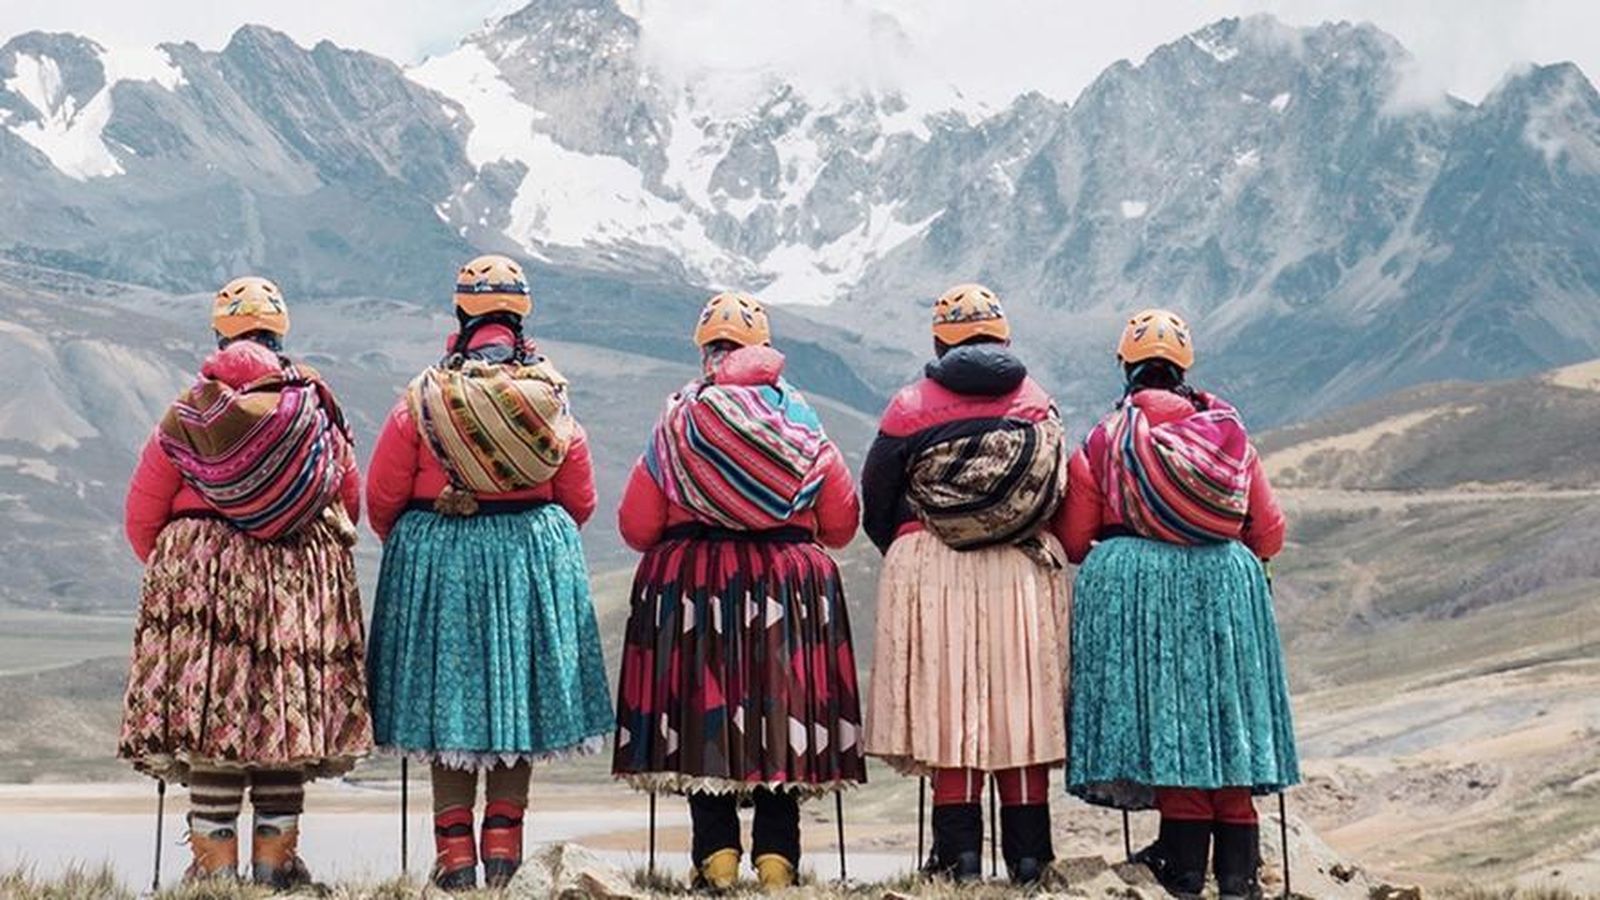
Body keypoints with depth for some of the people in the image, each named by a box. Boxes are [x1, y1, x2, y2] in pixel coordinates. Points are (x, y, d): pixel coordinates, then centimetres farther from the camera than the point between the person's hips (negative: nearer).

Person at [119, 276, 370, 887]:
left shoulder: (187, 413, 2)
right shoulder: (317, 408, 4)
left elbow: (142, 515, 5)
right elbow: (352, 501, 12)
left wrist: (165, 566, 22)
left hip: (201, 575, -1)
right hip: (303, 580, 1)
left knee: (210, 713, 1)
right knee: (285, 704, 6)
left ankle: (215, 858, 2)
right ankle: (275, 857, 9)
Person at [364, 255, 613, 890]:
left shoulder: (424, 396, -6)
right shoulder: (551, 395, -2)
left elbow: (382, 497, -2)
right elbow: (580, 499, 4)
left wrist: (411, 542, 17)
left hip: (437, 558, -1)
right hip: (535, 555, 1)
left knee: (446, 694, 6)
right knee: (518, 693, 11)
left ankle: (455, 850, 6)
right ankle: (504, 838, 11)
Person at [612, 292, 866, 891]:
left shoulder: (680, 419, -2)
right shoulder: (799, 418, 3)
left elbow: (636, 526, -1)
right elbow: (841, 520, 7)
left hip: (691, 585, -1)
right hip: (789, 587, 1)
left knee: (701, 713, 4)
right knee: (781, 710, 5)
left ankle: (716, 856, 1)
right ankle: (776, 856, 4)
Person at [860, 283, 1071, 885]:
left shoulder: (911, 408, -1)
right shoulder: (1039, 405, 5)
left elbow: (875, 502, 4)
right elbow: (1061, 499, 9)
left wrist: (904, 553, 20)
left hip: (934, 573, -2)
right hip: (1027, 574, 2)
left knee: (948, 707, 3)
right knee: (1021, 703, 7)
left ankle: (960, 852, 2)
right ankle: (1027, 852, 9)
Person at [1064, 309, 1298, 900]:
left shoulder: (1106, 437, 0)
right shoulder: (1228, 431, 6)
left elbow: (1075, 541, 2)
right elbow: (1269, 534, 9)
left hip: (1134, 585, -2)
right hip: (1224, 586, 2)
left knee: (1165, 715, 2)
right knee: (1223, 715, 8)